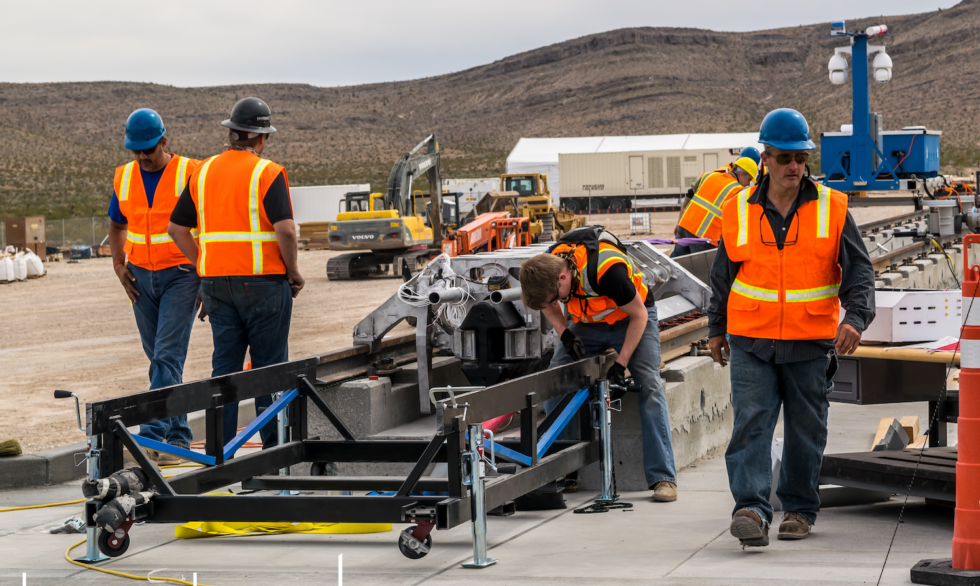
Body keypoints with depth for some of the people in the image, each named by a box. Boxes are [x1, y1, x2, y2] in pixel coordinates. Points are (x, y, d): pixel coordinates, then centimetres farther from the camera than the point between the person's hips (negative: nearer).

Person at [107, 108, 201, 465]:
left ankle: (151, 436, -18)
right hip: (142, 276, 6)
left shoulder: (189, 174, -9)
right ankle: (178, 438, 19)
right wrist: (119, 265, 6)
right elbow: (117, 225, 20)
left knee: (167, 357, -14)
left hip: (181, 274, -5)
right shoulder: (124, 177, 5)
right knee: (159, 359, 10)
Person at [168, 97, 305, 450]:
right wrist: (294, 273, -7)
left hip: (216, 284, 5)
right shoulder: (268, 173, -9)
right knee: (270, 367, 3)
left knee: (225, 365, 9)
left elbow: (176, 227, 11)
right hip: (263, 281, -5)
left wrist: (204, 266, 14)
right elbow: (285, 229, -20)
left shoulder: (203, 172, 8)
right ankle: (274, 445, 7)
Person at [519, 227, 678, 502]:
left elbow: (639, 315, -23)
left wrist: (620, 363, -23)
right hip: (589, 323, 5)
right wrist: (565, 334, -14)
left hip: (633, 318, -5)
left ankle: (663, 477, -18)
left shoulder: (607, 269, -39)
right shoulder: (546, 268, -22)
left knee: (650, 386, -20)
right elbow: (547, 304, 3)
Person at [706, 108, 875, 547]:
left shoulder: (831, 208, 0)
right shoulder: (739, 210, 3)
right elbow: (723, 274, 14)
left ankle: (799, 508, 22)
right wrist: (716, 329, 18)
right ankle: (751, 509, -17)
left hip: (811, 344, 0)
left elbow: (859, 270, -1)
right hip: (751, 342, 0)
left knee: (805, 431, 8)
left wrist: (855, 317, -17)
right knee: (751, 423, -12)